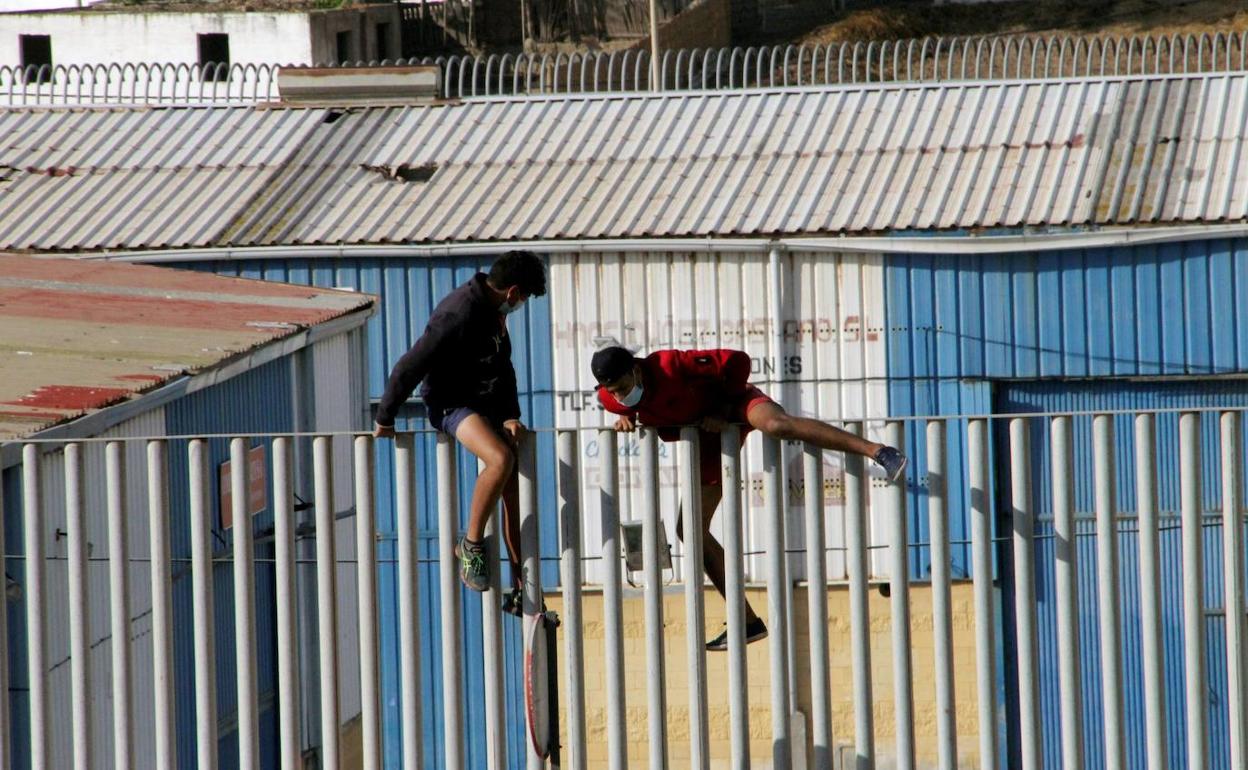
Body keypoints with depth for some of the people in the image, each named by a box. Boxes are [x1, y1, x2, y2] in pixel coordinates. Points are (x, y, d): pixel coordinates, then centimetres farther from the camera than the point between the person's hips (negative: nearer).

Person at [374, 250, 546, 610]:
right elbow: (410, 366, -19)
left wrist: (510, 416, 2)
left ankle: (521, 590, 9)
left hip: (487, 404, 9)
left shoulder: (494, 311, 9)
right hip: (452, 405, -9)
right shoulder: (459, 314, -22)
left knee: (514, 488, 3)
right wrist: (385, 420, -11)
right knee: (501, 458, -33)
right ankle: (472, 544, -15)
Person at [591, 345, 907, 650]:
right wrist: (626, 417, -7)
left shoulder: (672, 366, -31)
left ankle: (878, 451, -47)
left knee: (776, 425, -41)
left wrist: (724, 411, -20)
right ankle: (747, 622, 8)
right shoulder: (612, 398, -13)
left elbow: (736, 361, -26)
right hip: (711, 439, 7)